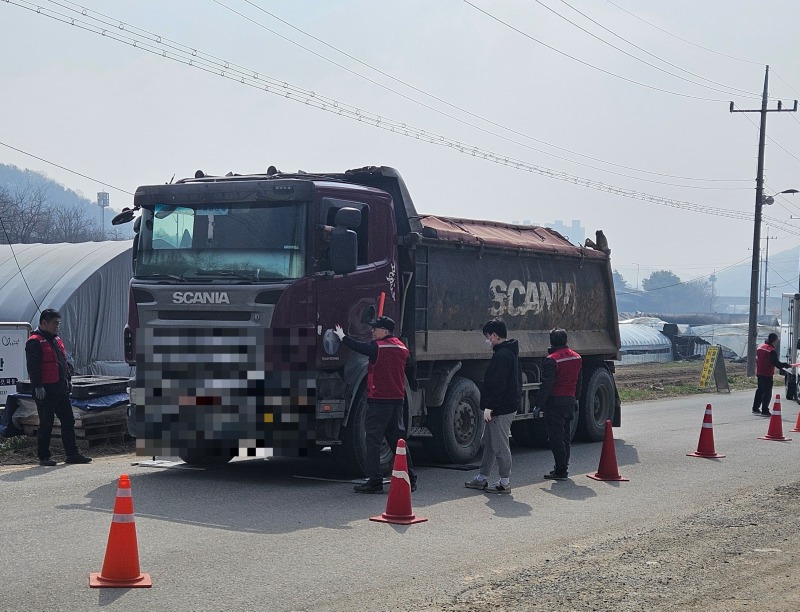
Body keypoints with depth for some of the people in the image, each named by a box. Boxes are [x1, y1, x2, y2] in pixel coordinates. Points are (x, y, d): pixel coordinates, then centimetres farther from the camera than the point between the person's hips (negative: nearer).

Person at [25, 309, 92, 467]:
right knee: (46, 424, -2)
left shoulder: (56, 339, 17)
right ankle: (44, 456, 6)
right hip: (45, 391, -9)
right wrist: (38, 386, -20)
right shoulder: (35, 342, -11)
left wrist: (68, 378, 17)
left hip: (61, 388, 9)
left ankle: (72, 454, 13)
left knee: (68, 421, 9)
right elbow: (33, 367, -16)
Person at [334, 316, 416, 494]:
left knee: (373, 440, -3)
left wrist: (342, 337, 16)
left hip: (379, 400, -7)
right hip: (397, 399, 7)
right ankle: (410, 479, 15)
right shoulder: (402, 348, 10)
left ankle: (375, 481, -6)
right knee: (398, 439, 14)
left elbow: (359, 347, -2)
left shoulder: (378, 347, -11)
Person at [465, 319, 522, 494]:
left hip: (501, 409, -11)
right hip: (508, 406, 11)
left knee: (500, 446, -4)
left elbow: (497, 385, -23)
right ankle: (482, 479, 25)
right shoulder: (511, 353, 16)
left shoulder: (502, 355, -18)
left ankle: (505, 483, 2)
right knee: (489, 443, 17)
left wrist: (489, 407, -20)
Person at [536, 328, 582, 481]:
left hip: (555, 403, -8)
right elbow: (578, 382, 18)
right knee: (565, 436, 16)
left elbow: (546, 385, -18)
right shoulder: (576, 357, 9)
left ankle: (561, 470, -6)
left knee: (556, 438, -5)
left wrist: (539, 404, -14)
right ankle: (563, 467, 22)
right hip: (570, 402, 8)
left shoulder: (552, 360, -16)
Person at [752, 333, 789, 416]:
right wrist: (785, 365, -3)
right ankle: (765, 411, 0)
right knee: (767, 393, -1)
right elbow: (776, 363, -19)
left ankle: (755, 409, 22)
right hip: (767, 375, -8)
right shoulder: (772, 351, -20)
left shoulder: (761, 347, 7)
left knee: (760, 391, 18)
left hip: (760, 373, 8)